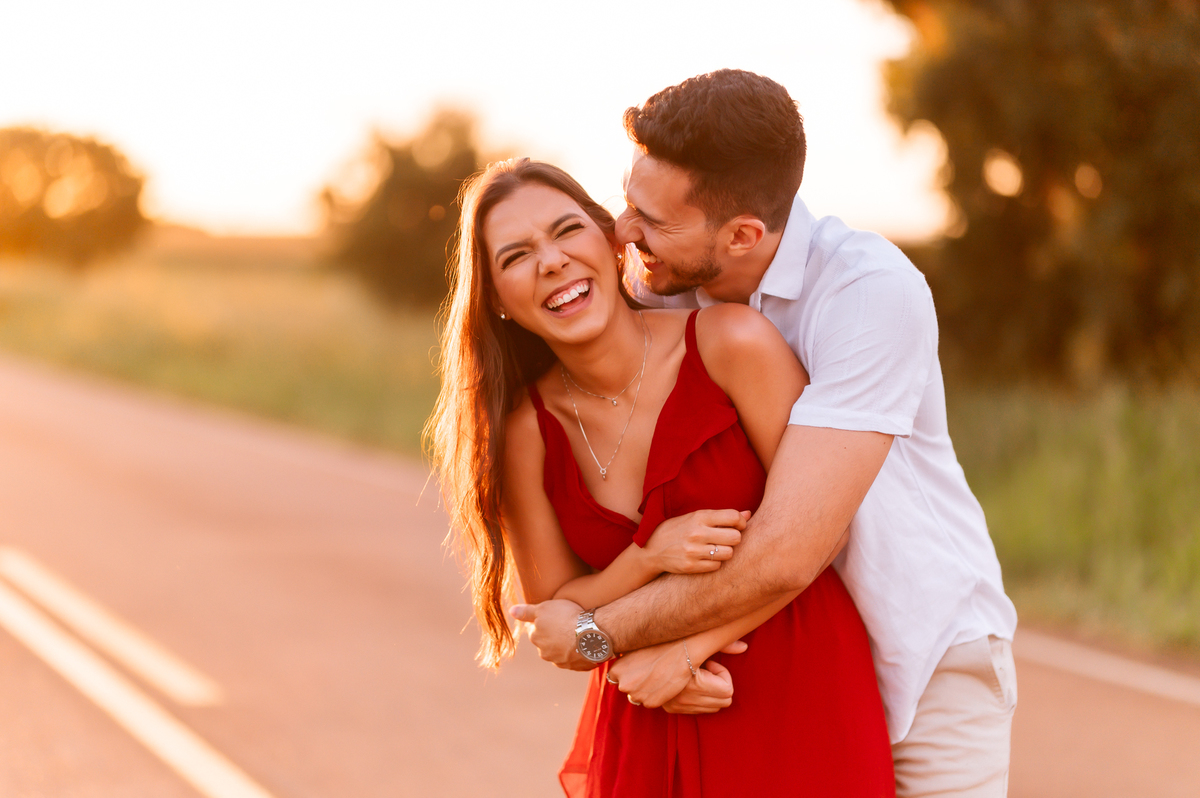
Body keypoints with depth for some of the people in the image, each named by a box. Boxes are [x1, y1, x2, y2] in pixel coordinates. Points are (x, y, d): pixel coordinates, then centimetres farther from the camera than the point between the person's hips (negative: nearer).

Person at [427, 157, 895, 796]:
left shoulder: (731, 342, -13)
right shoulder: (525, 428, -5)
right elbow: (554, 612, 0)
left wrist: (692, 644, -15)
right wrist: (651, 557, -19)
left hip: (798, 694, -2)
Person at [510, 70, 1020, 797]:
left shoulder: (871, 292, -28)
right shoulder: (657, 287, -10)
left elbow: (783, 556, -31)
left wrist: (597, 633, -21)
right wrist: (658, 644, -21)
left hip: (927, 656, -4)